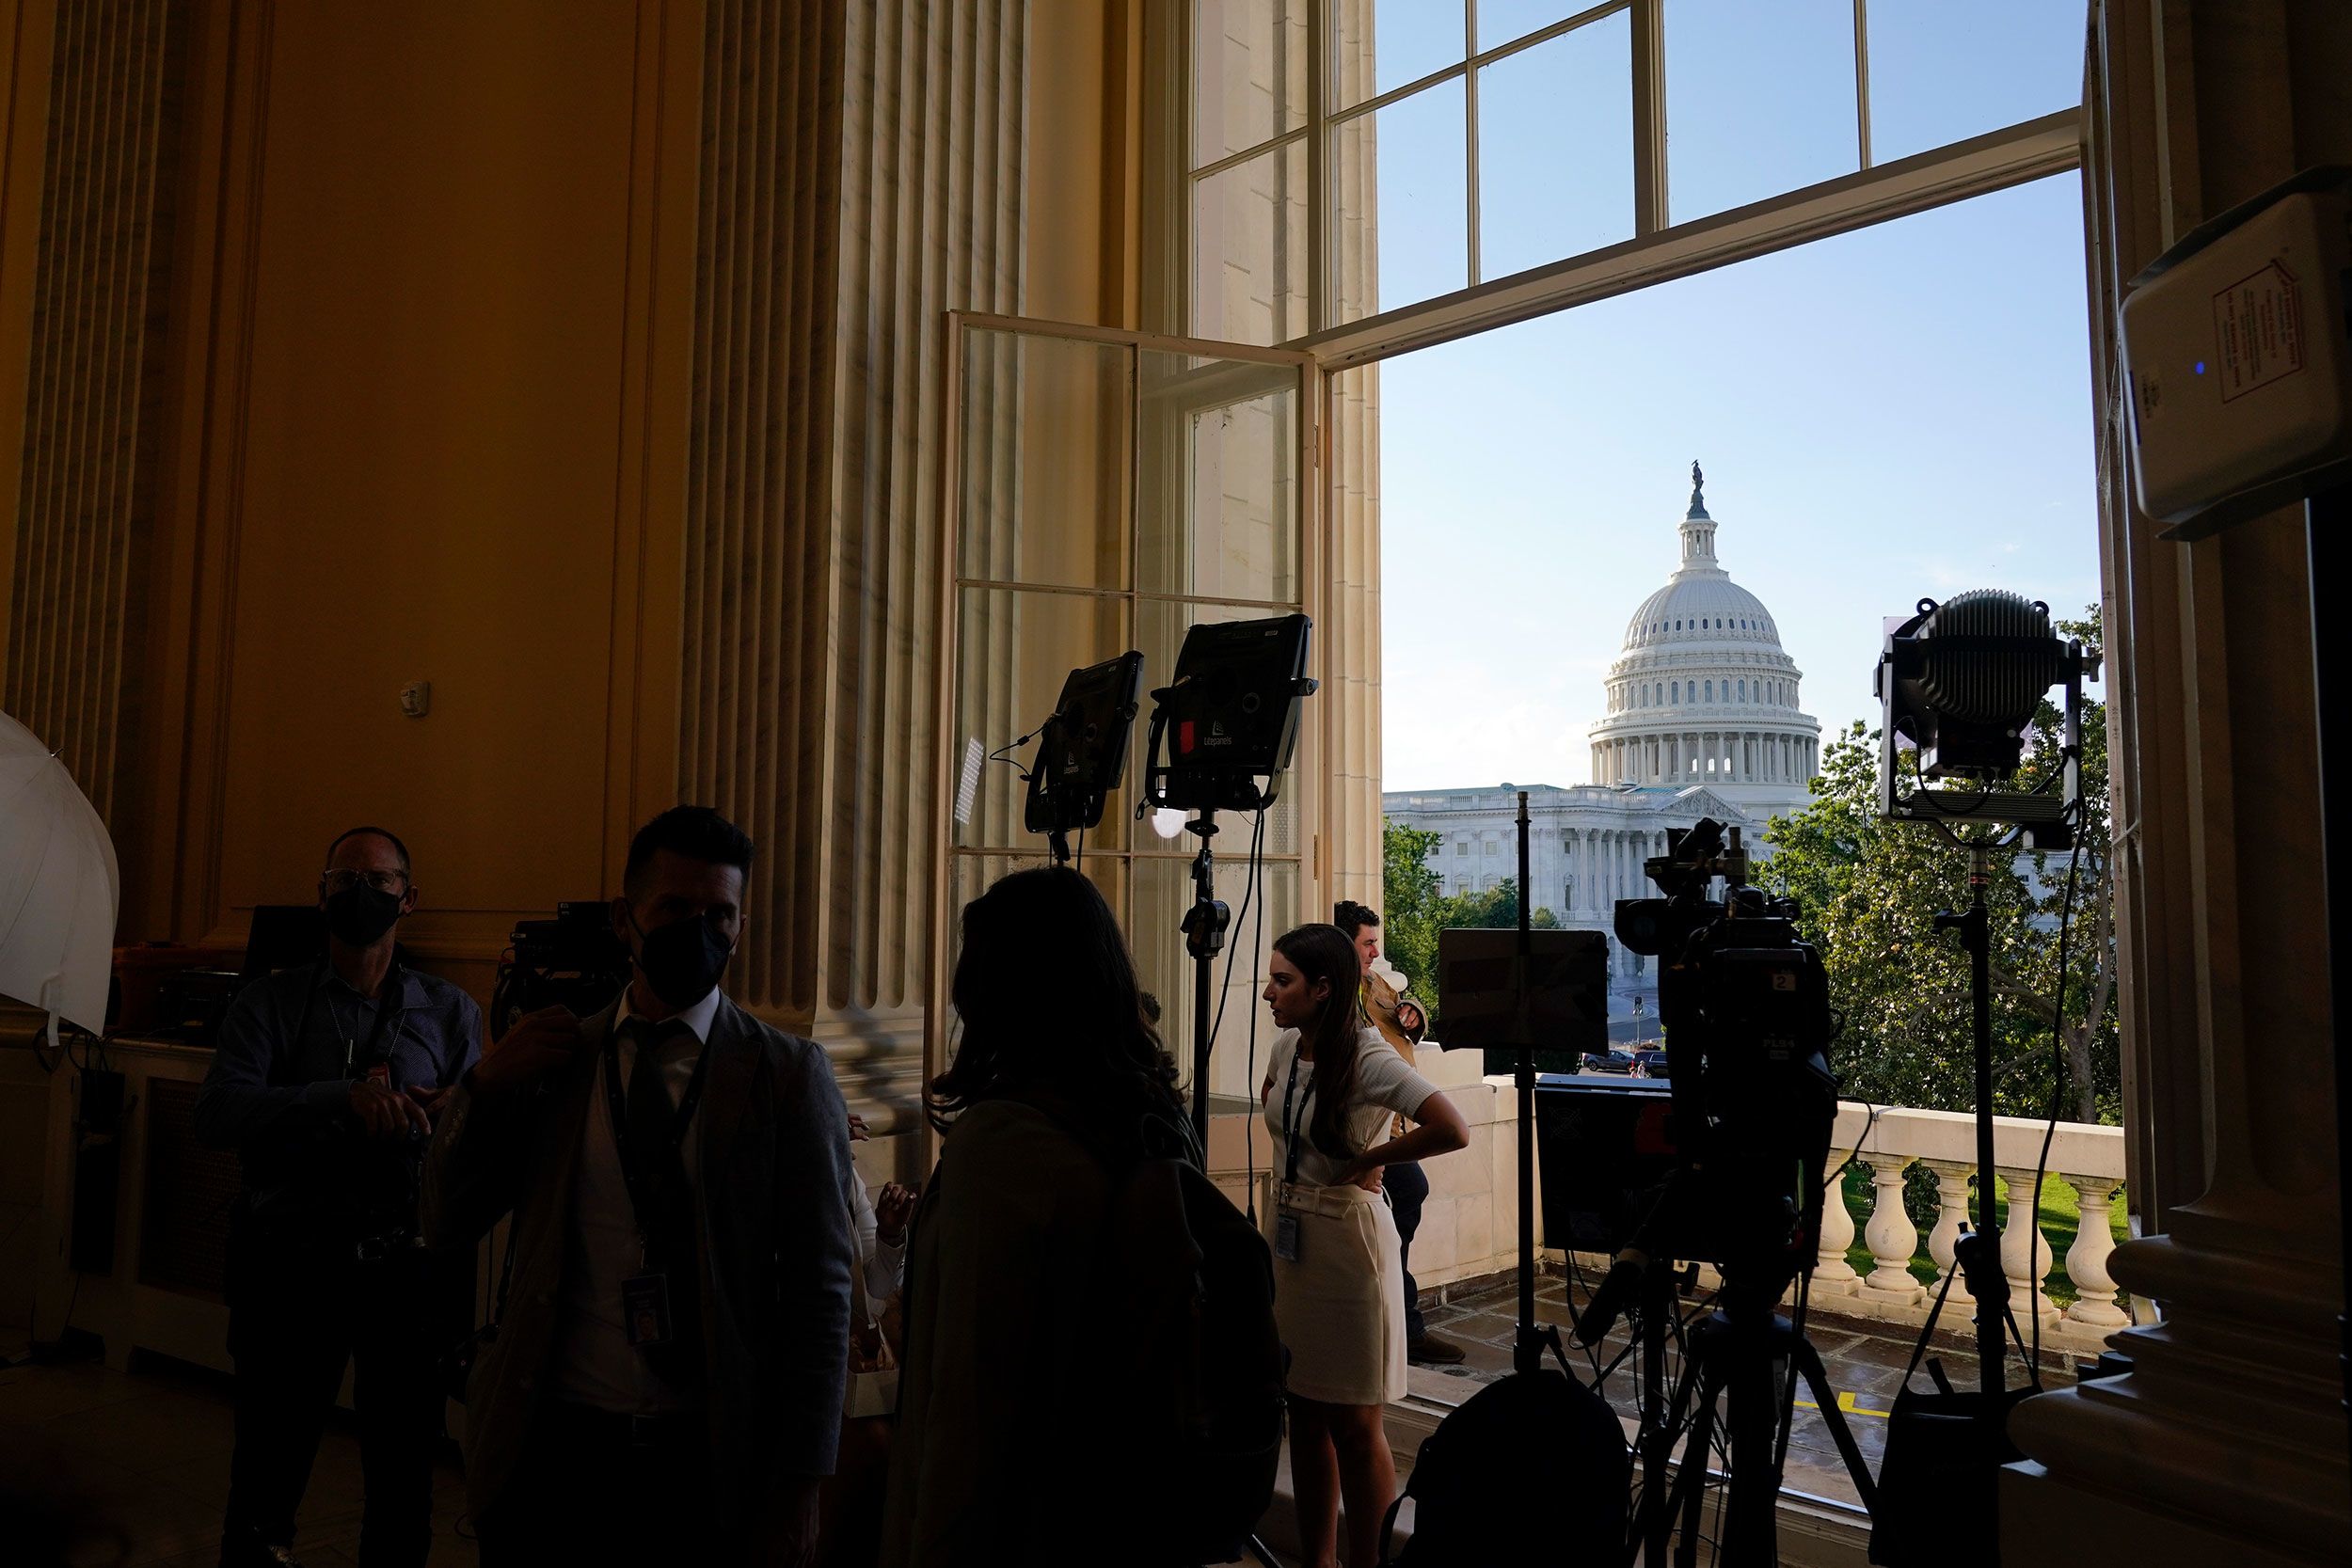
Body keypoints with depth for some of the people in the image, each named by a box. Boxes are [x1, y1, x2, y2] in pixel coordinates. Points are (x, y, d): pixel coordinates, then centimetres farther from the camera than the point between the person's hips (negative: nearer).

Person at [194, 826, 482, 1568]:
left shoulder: (451, 1013, 4)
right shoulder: (270, 1001, 2)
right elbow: (216, 1113, -13)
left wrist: (409, 1116, -23)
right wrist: (343, 1098, -27)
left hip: (406, 1267, 1)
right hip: (290, 1263, 0)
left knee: (403, 1492, 13)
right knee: (265, 1486, 14)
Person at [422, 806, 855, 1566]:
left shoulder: (790, 1075, -5)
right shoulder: (556, 1058, 4)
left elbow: (820, 1294, -5)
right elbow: (448, 1225, 9)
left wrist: (799, 1488, -7)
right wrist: (485, 1086, -7)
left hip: (708, 1467, -2)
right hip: (553, 1450, 2)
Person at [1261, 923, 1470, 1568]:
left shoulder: (1368, 1058, -20)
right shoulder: (1285, 1046, 2)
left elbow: (1452, 1130, -30)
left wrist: (1367, 1161, -19)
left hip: (1346, 1242, -7)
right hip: (1288, 1238, 7)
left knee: (1353, 1423, 3)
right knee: (1304, 1415, 15)